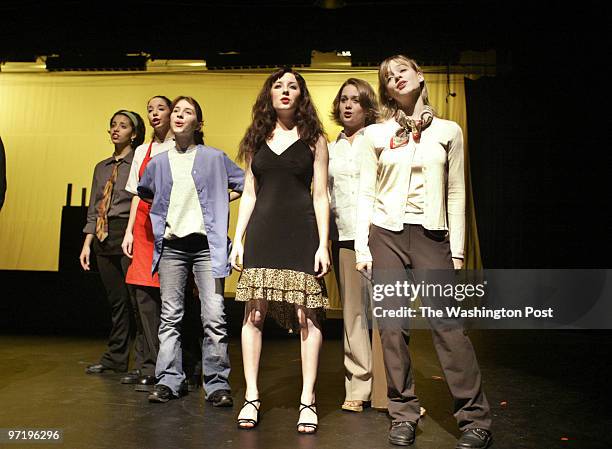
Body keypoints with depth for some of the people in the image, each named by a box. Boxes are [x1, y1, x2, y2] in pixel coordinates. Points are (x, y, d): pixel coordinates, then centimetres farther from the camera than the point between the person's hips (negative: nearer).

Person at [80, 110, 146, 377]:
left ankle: (142, 362, 4)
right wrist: (87, 244, 13)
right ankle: (116, 358, 22)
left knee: (136, 297, -5)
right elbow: (93, 210, 19)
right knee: (116, 300, 12)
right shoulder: (102, 168, 19)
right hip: (104, 239, 6)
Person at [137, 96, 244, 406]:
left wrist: (218, 200, 5)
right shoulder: (157, 163, 12)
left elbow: (245, 184, 9)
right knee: (170, 316, 6)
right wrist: (166, 206, 17)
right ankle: (168, 381, 16)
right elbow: (143, 193, 30)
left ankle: (217, 384, 3)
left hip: (206, 245, -3)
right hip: (171, 246, 3)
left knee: (214, 316, -6)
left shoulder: (214, 157, 4)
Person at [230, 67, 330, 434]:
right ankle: (252, 397, 11)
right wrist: (238, 239, 5)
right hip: (263, 232, 3)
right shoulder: (257, 139, 14)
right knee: (253, 312, 0)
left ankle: (308, 400, 8)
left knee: (307, 315, -2)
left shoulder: (313, 139, 6)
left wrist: (323, 244, -6)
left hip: (301, 232, -2)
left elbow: (321, 196, 2)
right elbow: (249, 194, 13)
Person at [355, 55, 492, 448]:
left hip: (432, 235, -1)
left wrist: (457, 250, 1)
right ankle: (403, 415, 16)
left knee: (446, 324, -6)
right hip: (386, 234, 1)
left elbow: (456, 194, 7)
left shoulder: (448, 131, 9)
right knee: (392, 327, 1)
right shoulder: (375, 134, 9)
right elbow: (366, 193, 7)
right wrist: (362, 246, -1)